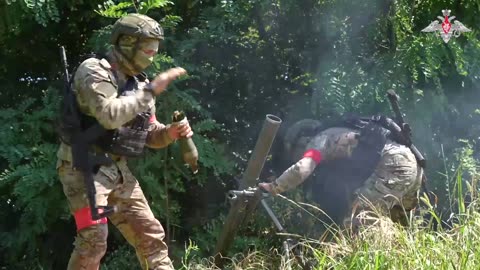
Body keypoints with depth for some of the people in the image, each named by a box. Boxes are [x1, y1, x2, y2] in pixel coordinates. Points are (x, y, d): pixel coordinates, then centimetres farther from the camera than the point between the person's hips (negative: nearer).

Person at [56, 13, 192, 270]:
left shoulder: (138, 83, 12)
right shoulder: (94, 70, -11)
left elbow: (150, 135, 16)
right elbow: (110, 115, -28)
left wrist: (171, 132, -6)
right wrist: (150, 90, -23)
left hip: (117, 169, 8)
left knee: (150, 234, 7)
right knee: (94, 239, -15)